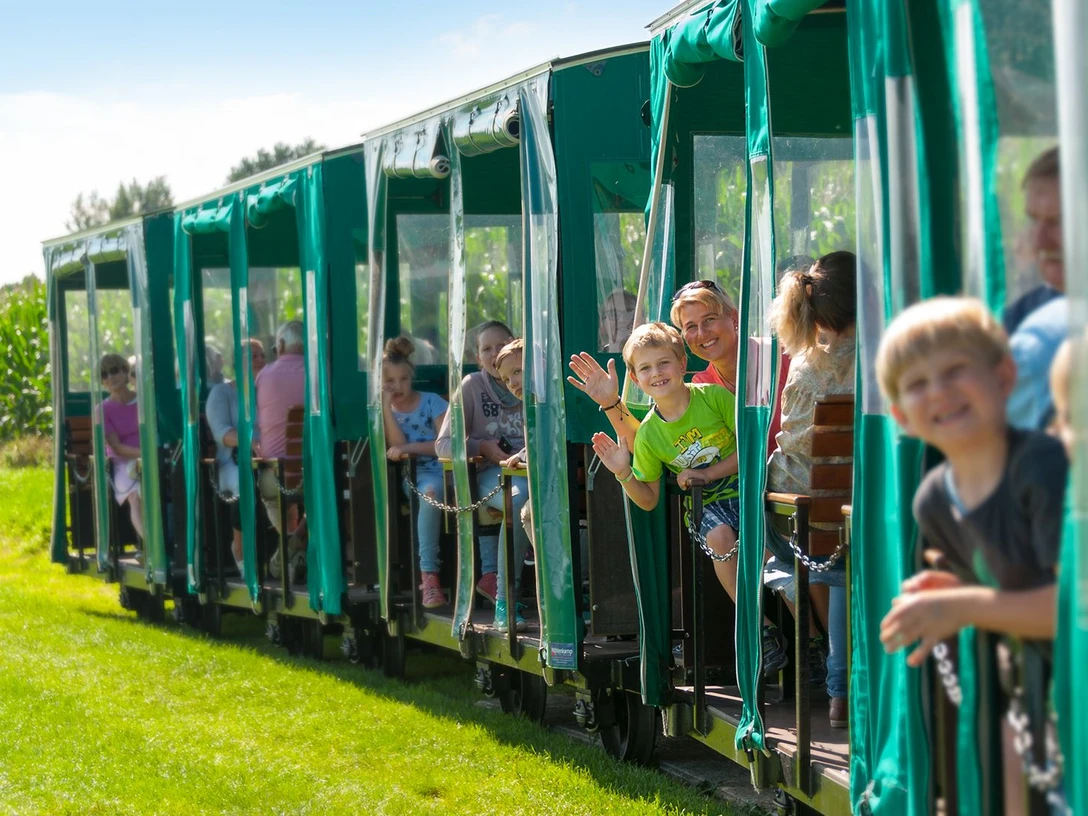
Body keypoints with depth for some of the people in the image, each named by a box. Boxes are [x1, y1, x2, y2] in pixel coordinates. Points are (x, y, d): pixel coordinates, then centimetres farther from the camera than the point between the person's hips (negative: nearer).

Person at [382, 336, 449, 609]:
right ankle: (429, 576, -39)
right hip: (409, 477, 1)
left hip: (438, 471, -1)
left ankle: (428, 574, -37)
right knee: (429, 493, -36)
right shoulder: (386, 411, 13)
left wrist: (409, 448, -11)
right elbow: (397, 447, -4)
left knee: (430, 491, -38)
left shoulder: (432, 402, 7)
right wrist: (386, 405, -6)